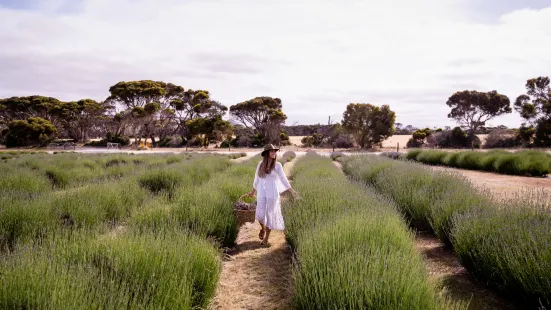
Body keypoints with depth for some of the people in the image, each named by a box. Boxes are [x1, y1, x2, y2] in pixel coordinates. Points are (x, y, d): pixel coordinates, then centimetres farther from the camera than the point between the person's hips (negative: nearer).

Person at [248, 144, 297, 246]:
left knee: (270, 215, 2)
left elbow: (283, 179, 0)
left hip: (272, 193, -1)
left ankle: (266, 238, 17)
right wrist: (253, 191, 22)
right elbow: (257, 179, 13)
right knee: (260, 215, -7)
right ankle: (262, 228, 28)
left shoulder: (277, 165, -3)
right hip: (261, 193, 2)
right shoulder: (261, 164, 3)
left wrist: (292, 191, -7)